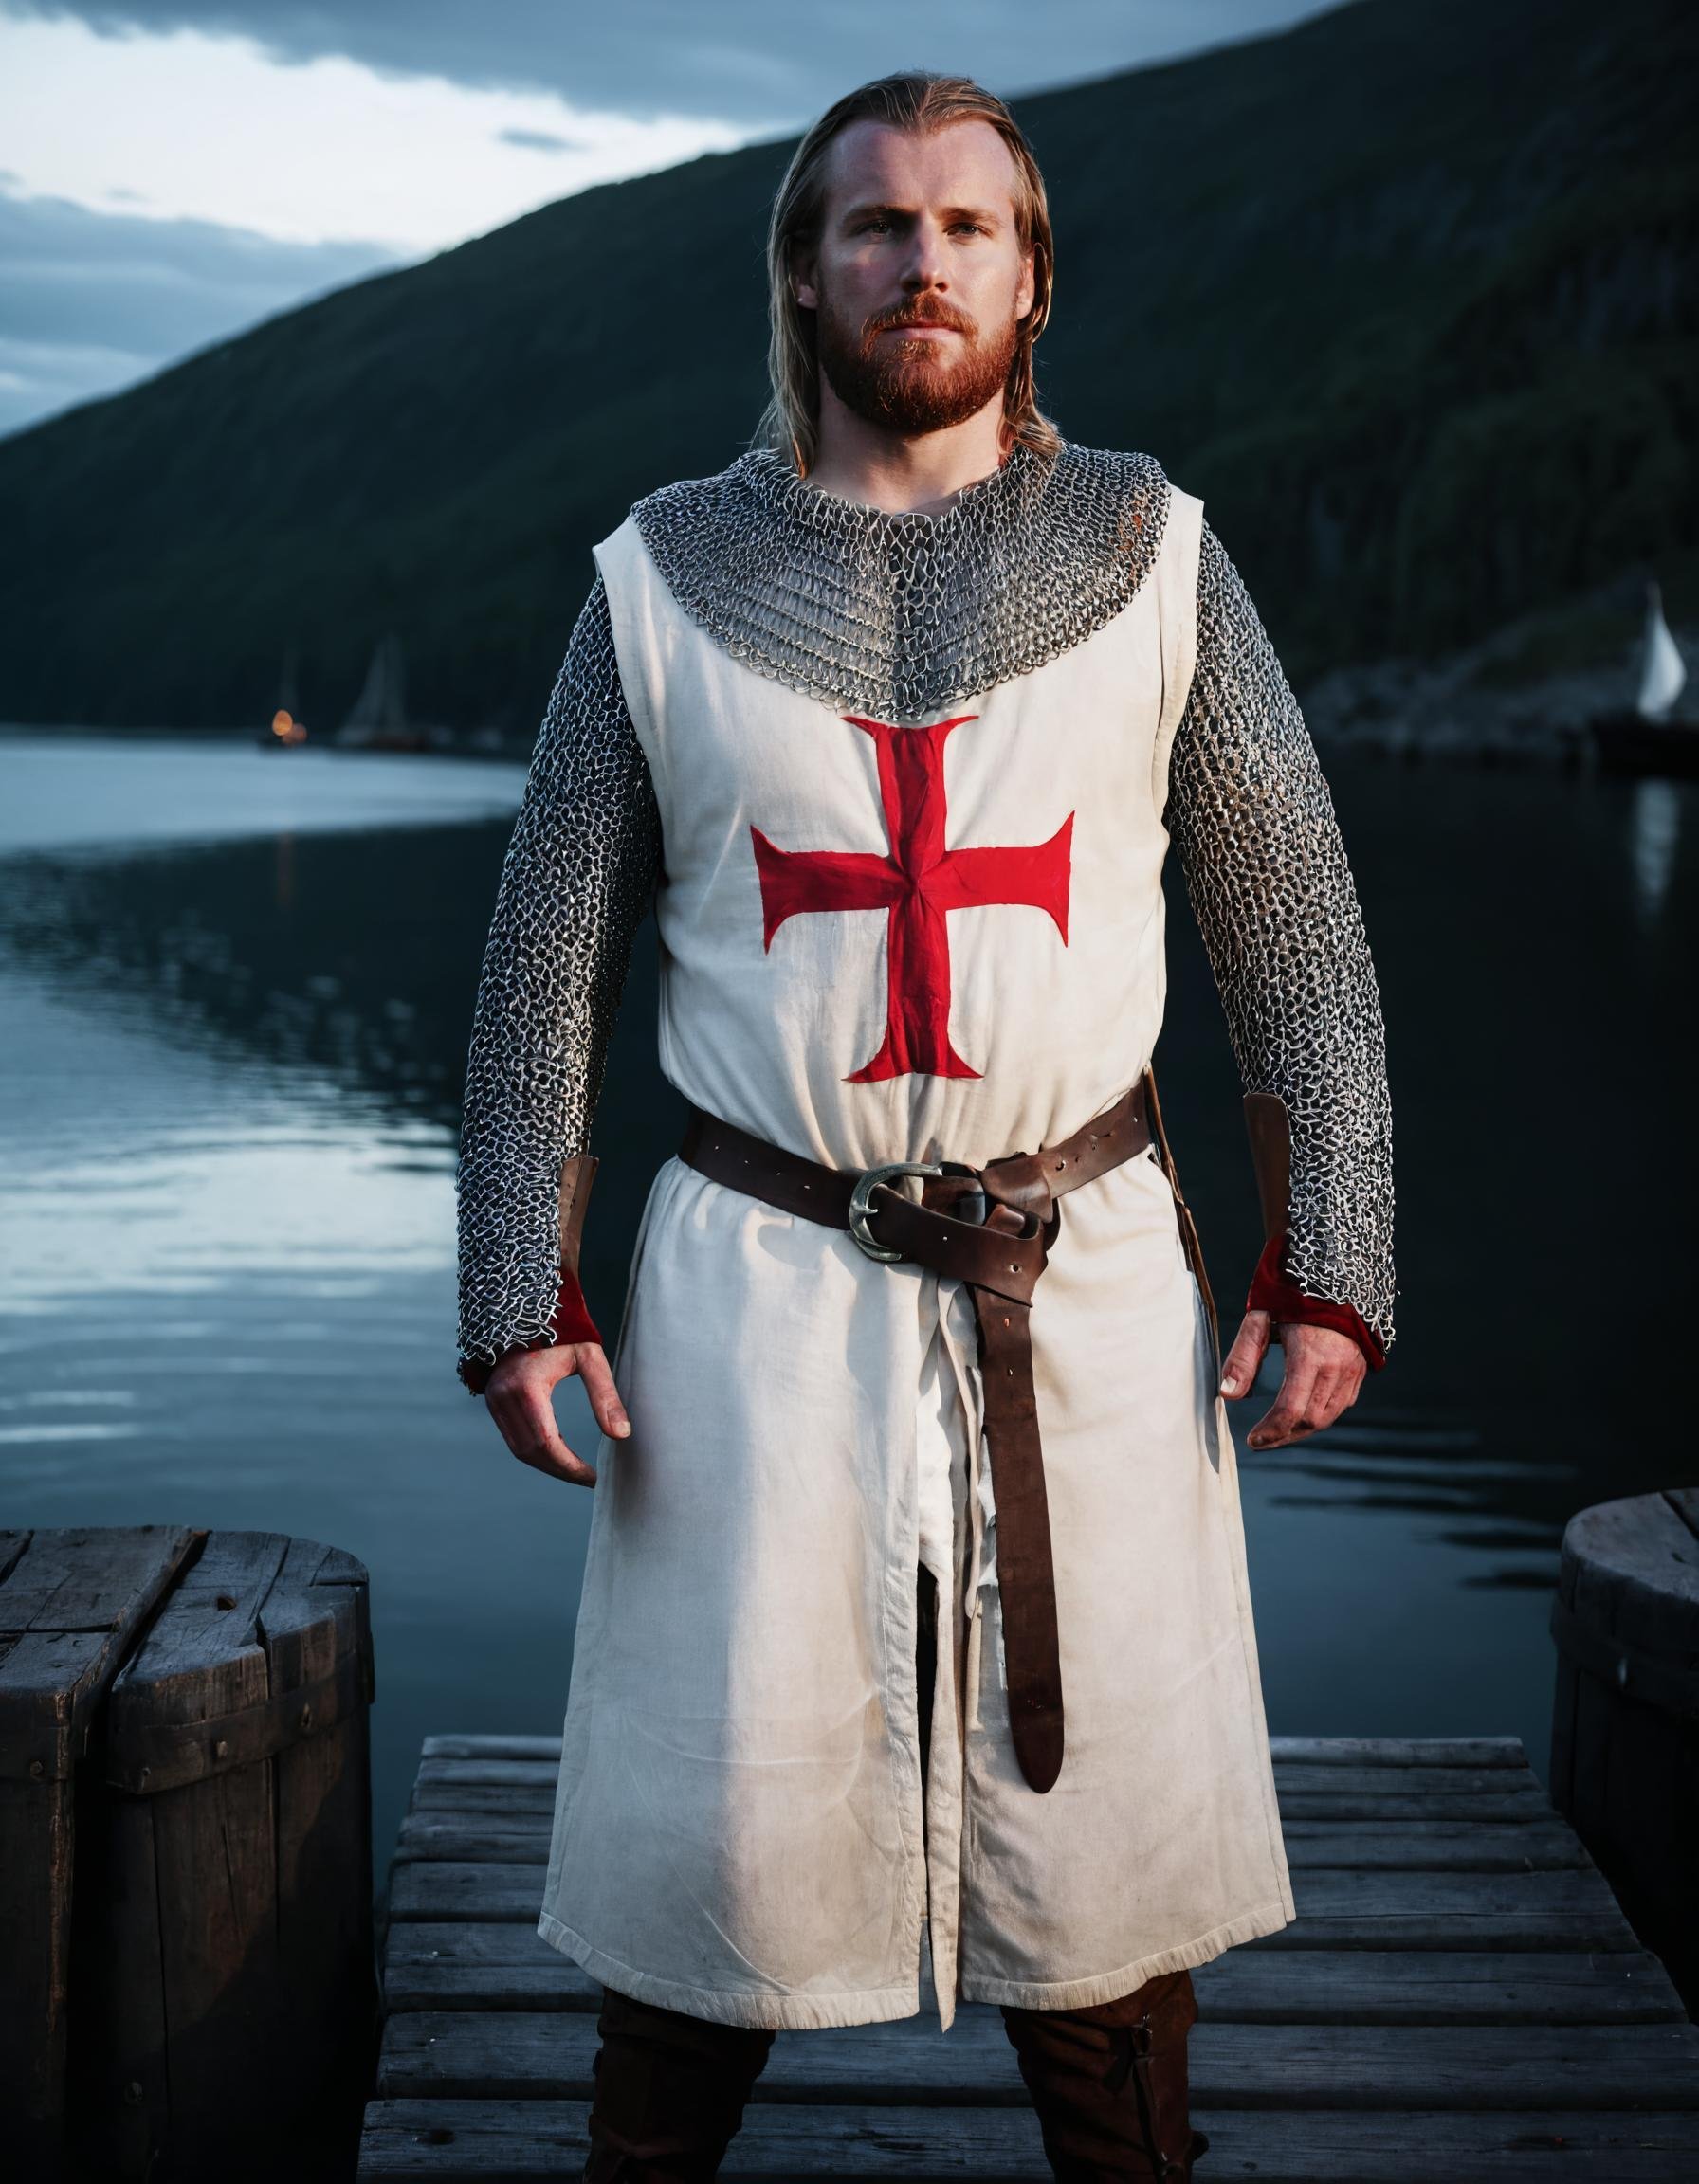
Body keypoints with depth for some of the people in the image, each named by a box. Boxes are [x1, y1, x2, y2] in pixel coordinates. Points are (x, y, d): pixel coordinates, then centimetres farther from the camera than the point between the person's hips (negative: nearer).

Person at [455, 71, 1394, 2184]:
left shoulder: (1152, 555, 5)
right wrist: (520, 1297, 0)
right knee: (715, 1811, 5)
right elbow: (546, 960, 6)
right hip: (761, 1277, 0)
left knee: (1105, 1812, 8)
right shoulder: (663, 577, 4)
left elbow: (1295, 926, 6)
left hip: (1085, 1275, 1)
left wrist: (1329, 1261, -1)